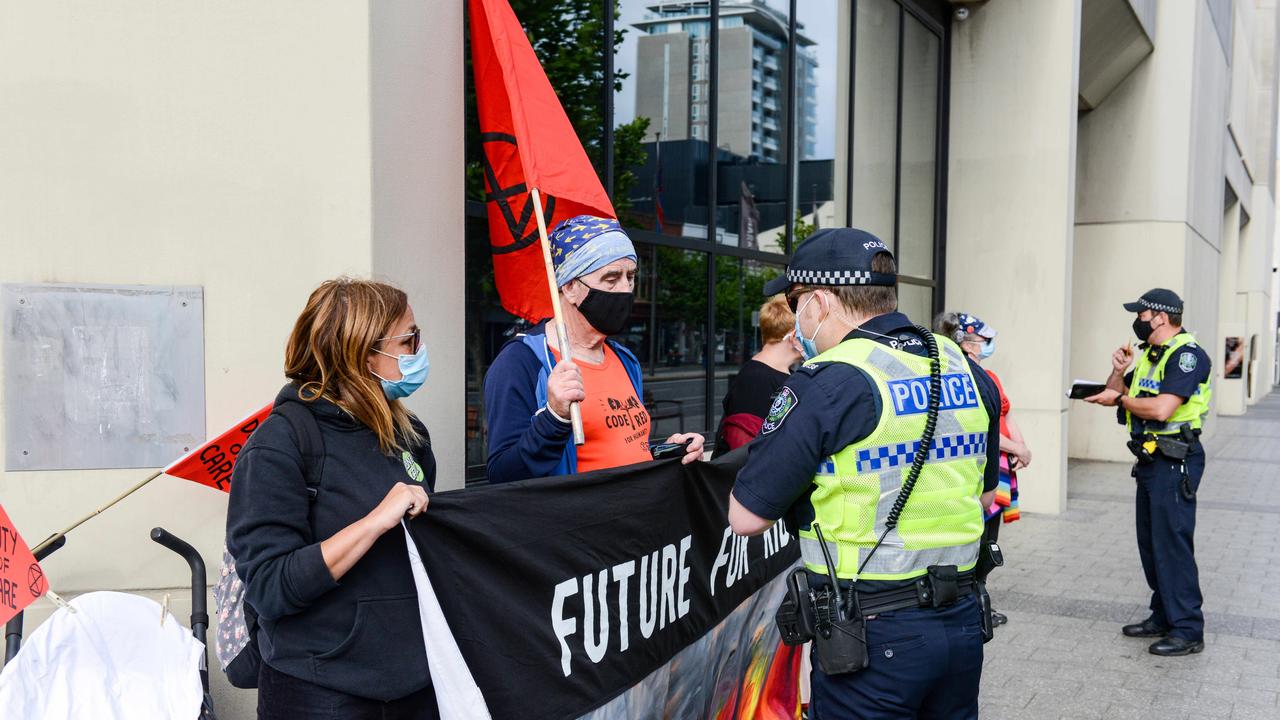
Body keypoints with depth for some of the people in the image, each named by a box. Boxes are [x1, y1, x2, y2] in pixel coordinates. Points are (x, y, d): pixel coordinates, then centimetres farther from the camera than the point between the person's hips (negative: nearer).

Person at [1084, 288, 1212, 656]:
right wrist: (1119, 371, -2)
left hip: (1175, 462, -10)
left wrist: (1119, 399, -11)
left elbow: (1161, 408, -24)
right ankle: (1163, 617, 25)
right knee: (1150, 543, 14)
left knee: (1173, 545, -8)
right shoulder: (1149, 355, 15)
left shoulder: (1187, 355, -14)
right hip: (1151, 460, 10)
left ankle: (1188, 630, -1)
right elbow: (1116, 394, 18)